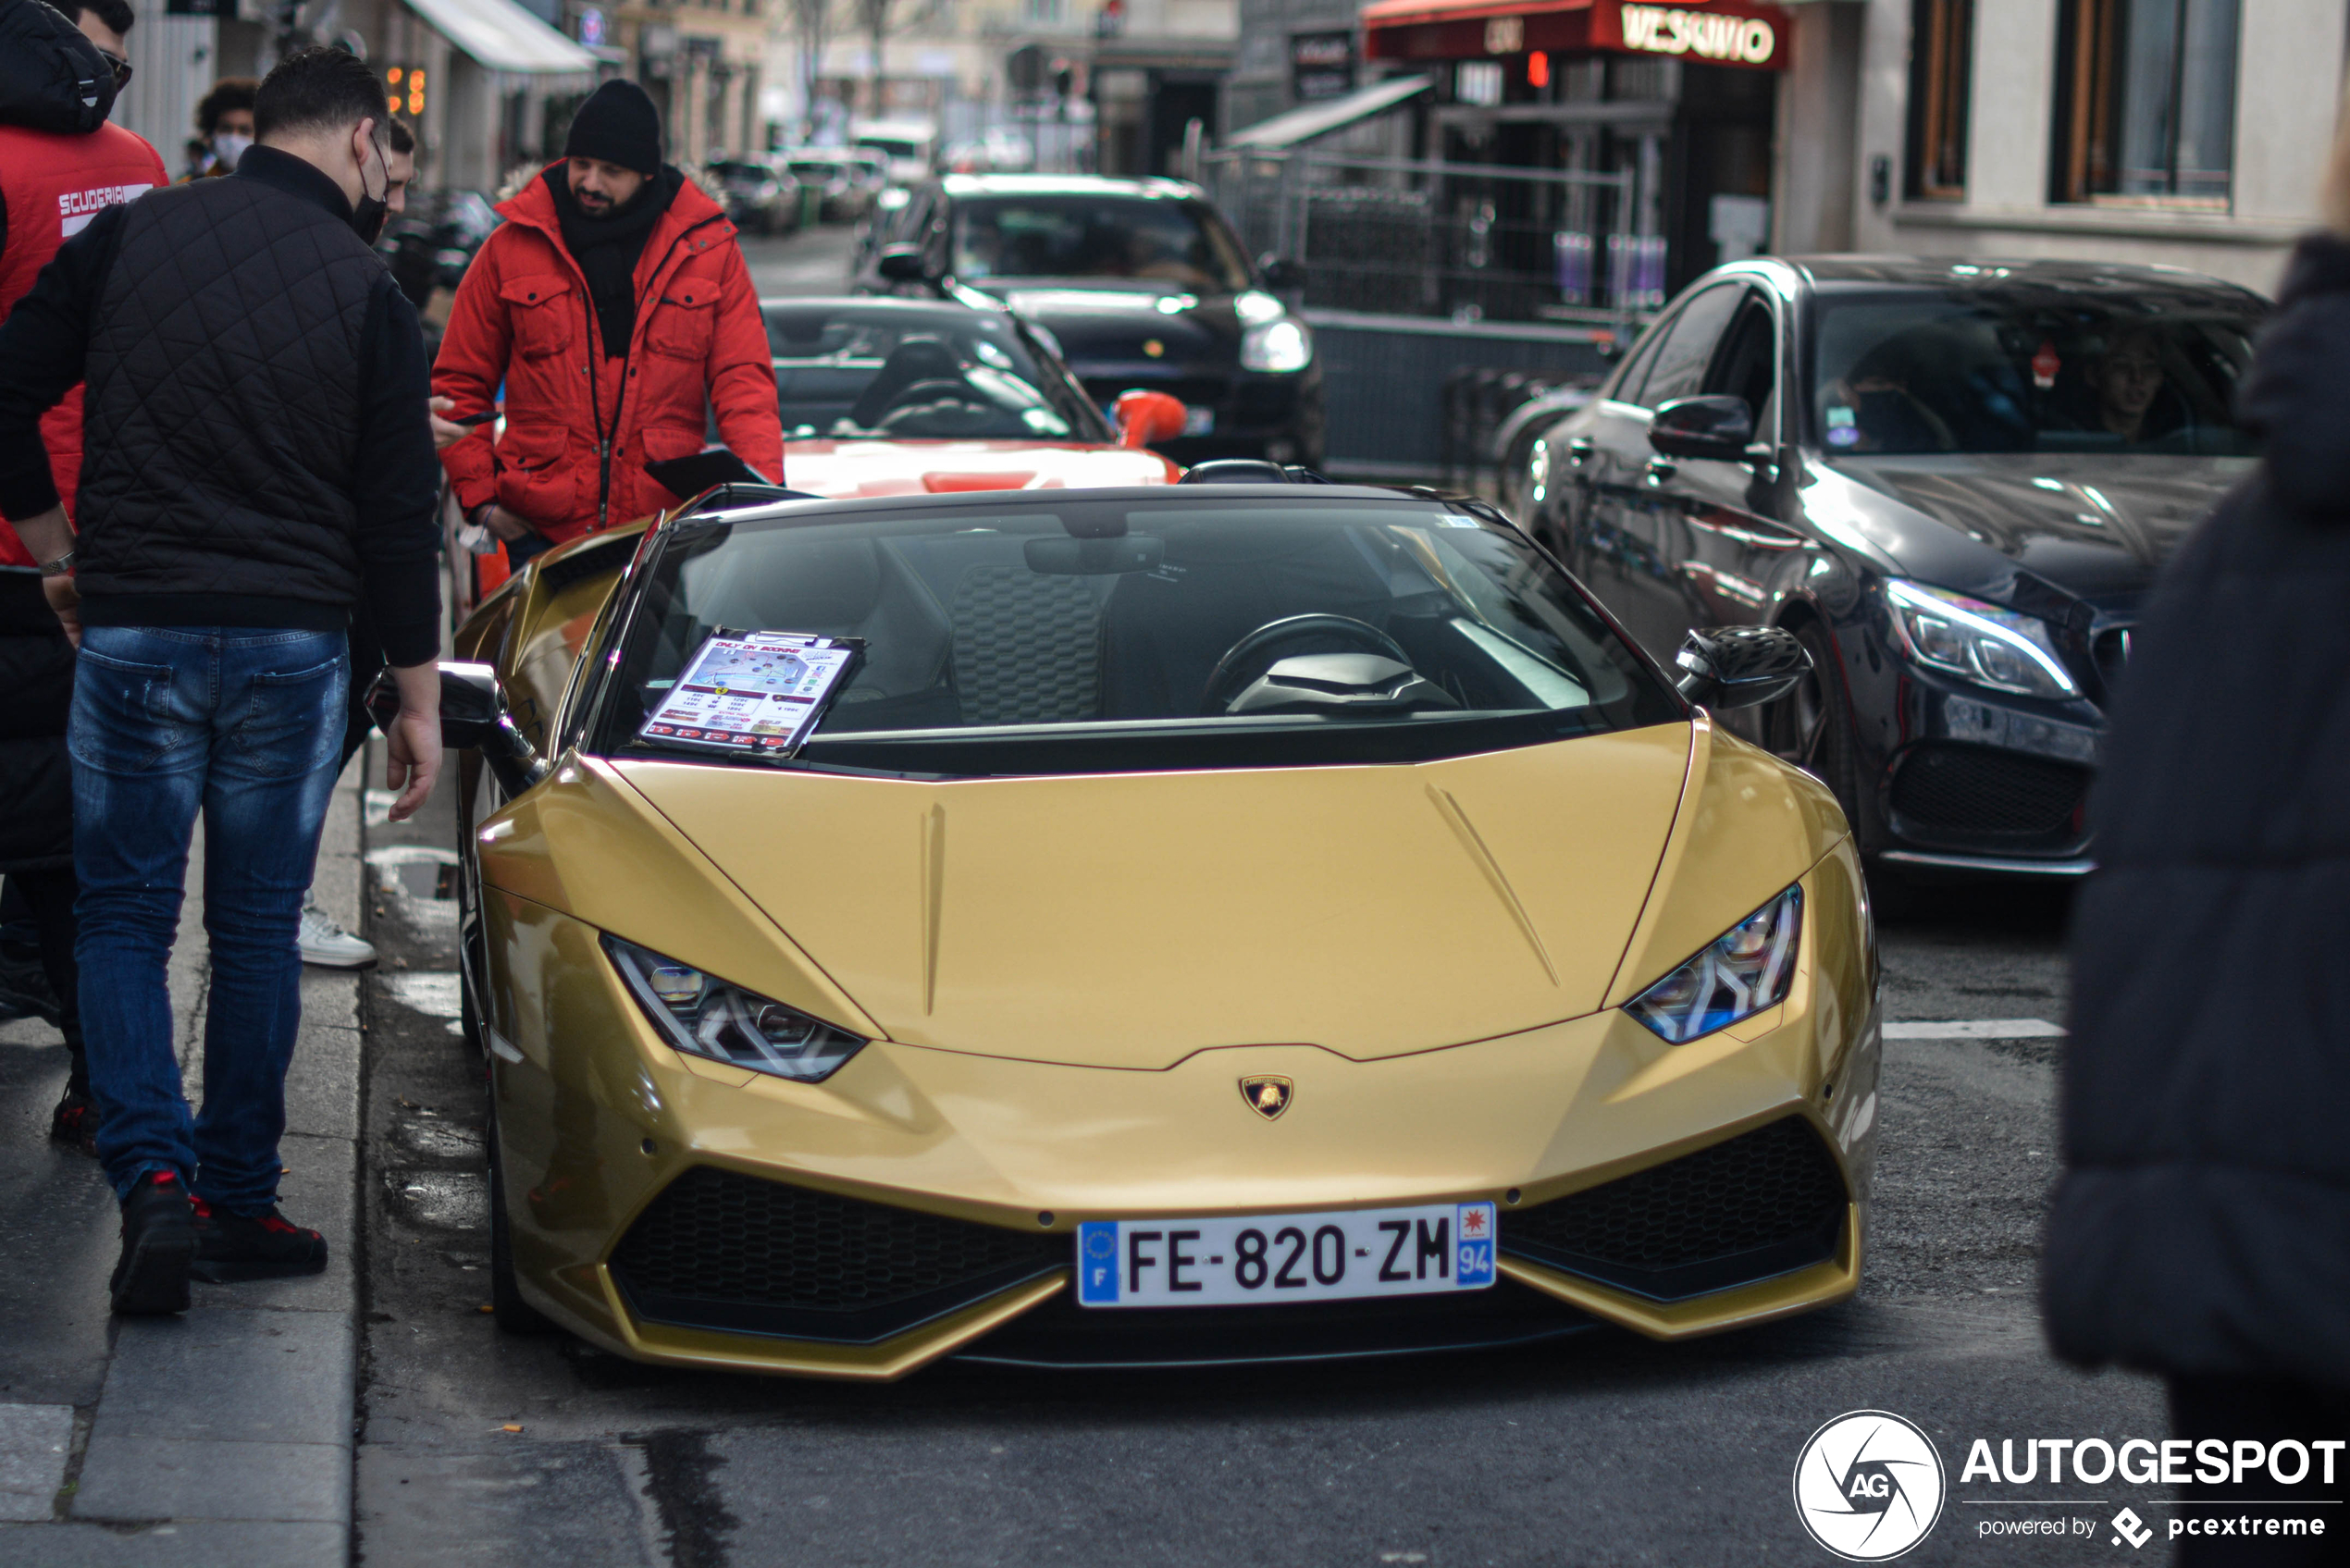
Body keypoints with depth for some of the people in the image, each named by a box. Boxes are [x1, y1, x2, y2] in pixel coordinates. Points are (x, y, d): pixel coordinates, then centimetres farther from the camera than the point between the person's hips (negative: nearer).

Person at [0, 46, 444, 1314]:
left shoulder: (131, 234, 1)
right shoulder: (367, 291, -3)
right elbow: (398, 512, -1)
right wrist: (418, 697, 6)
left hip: (131, 636, 0)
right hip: (292, 645, 0)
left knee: (122, 916, 9)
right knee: (257, 931, 11)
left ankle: (153, 1176, -9)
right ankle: (239, 1206, 15)